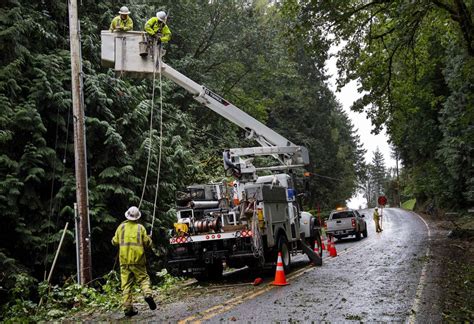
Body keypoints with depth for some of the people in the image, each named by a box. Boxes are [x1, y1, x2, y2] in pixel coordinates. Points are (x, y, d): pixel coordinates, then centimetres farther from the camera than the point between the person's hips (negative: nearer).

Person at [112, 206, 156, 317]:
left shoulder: (121, 227, 4)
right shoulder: (140, 227, 1)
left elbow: (115, 241, 12)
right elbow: (147, 243, 0)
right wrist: (149, 239, 22)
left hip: (124, 260, 1)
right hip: (138, 260, -1)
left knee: (126, 284, 4)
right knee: (143, 279, 9)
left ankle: (128, 308, 1)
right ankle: (148, 294, -19)